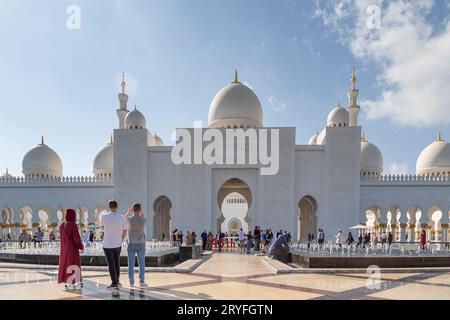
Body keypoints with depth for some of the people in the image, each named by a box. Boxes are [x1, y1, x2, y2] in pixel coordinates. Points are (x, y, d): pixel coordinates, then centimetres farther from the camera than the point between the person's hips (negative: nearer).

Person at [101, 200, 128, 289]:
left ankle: (114, 283, 0)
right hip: (118, 244, 3)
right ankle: (117, 281, 27)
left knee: (111, 264, 3)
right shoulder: (122, 218, -8)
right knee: (117, 263, 19)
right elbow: (125, 232, 0)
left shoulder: (104, 216, -10)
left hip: (107, 244, -2)